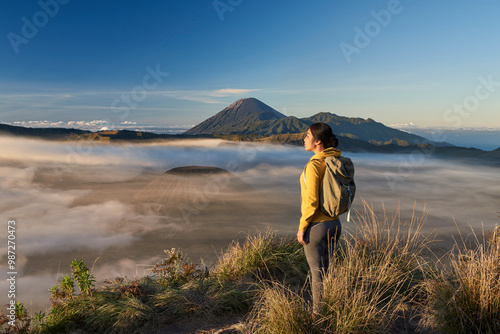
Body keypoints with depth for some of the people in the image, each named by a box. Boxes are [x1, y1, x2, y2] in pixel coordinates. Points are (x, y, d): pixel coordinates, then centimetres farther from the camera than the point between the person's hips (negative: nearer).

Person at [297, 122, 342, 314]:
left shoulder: (313, 165, -21)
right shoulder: (336, 162, 4)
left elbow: (311, 200, -22)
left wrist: (301, 227, -13)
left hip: (316, 226, -8)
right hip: (334, 224, 8)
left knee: (317, 274, 6)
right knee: (324, 270, 22)